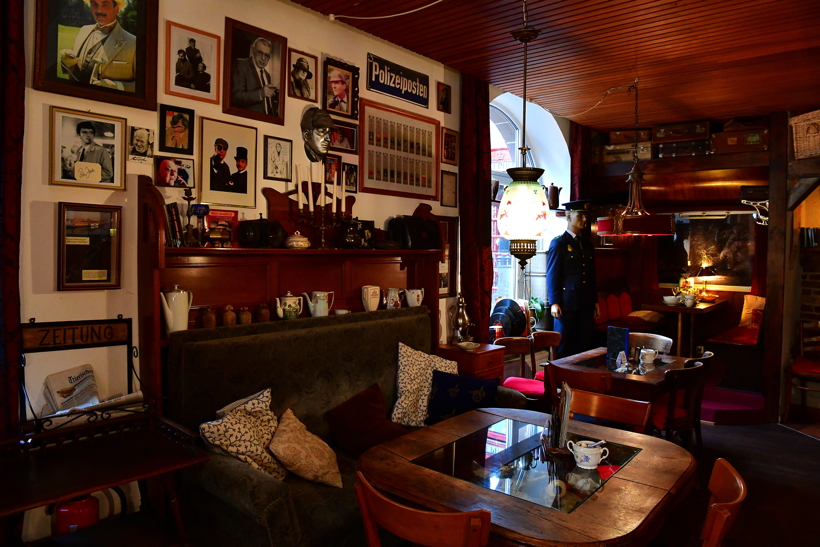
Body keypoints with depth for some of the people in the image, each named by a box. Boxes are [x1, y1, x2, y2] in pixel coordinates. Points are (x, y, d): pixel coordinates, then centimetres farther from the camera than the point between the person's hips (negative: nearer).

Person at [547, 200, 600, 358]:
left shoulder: (587, 244, 16)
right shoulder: (558, 243, -5)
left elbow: (591, 276, 19)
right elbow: (551, 275, -9)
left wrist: (595, 301, 16)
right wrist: (554, 303, -15)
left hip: (586, 304, 6)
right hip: (567, 303, -6)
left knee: (585, 345, 9)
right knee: (564, 346, 2)